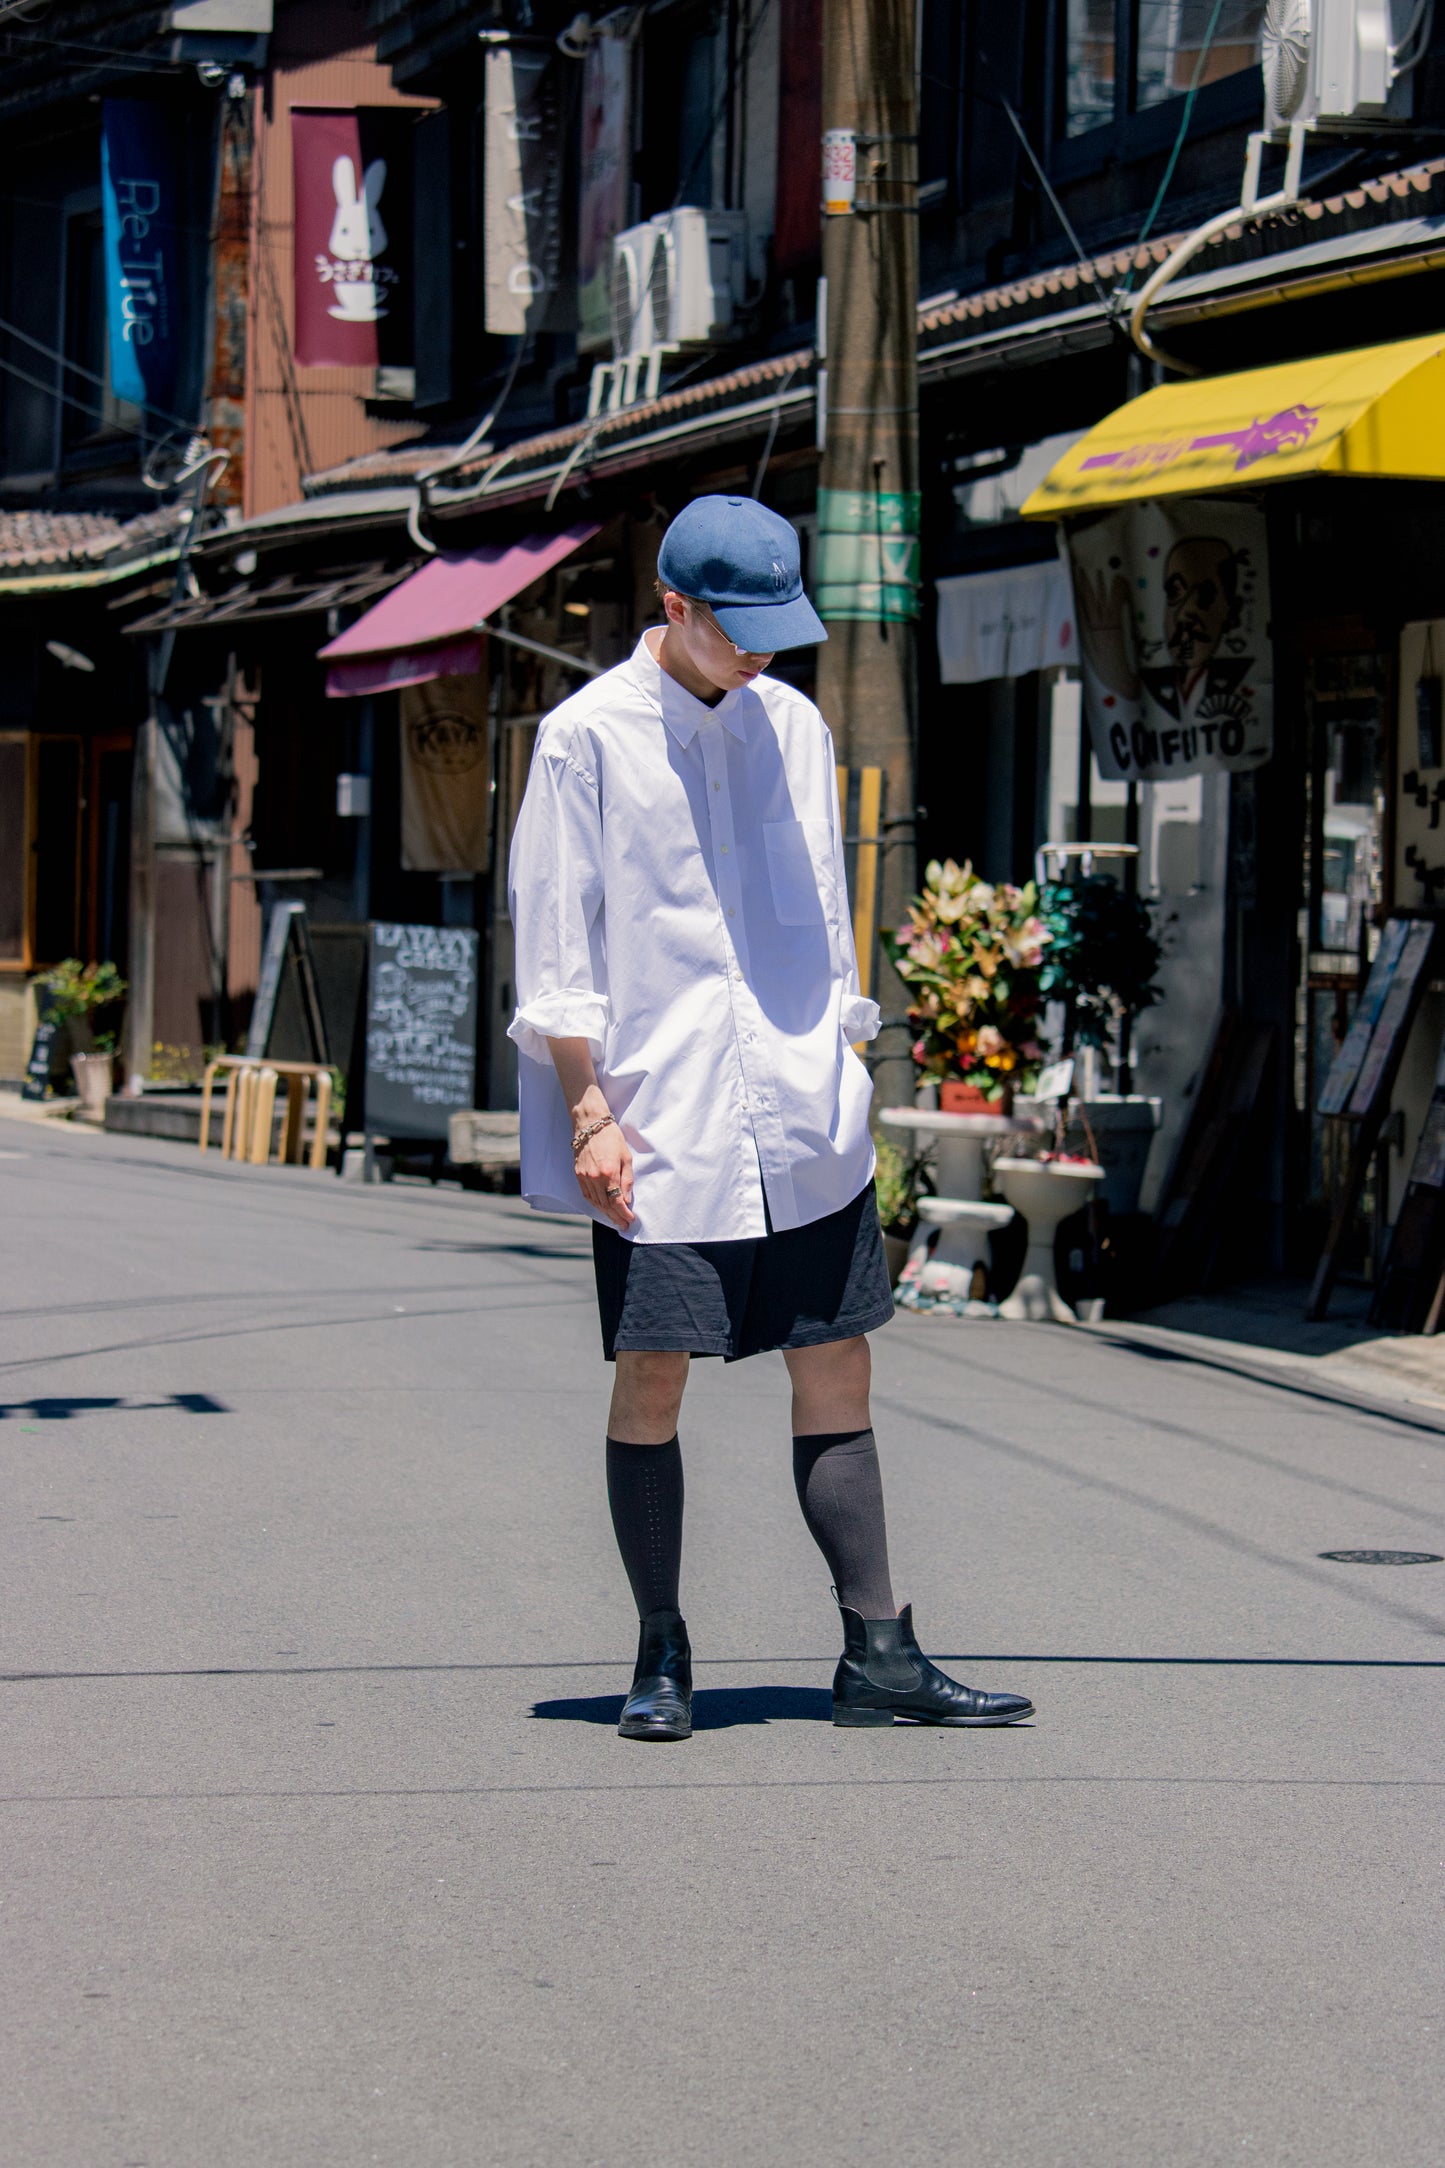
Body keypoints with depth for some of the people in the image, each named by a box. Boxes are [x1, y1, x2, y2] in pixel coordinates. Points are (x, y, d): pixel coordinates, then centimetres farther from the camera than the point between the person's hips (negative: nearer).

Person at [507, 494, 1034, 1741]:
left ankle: (878, 1657, 5)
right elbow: (555, 949, -4)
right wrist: (588, 1113, -9)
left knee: (837, 1374, 3)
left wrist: (845, 1069, 13)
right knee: (651, 1381, -1)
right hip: (659, 1123, -4)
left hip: (802, 1123, 4)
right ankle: (662, 1658, 10)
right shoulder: (589, 739, -3)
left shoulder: (793, 729, 11)